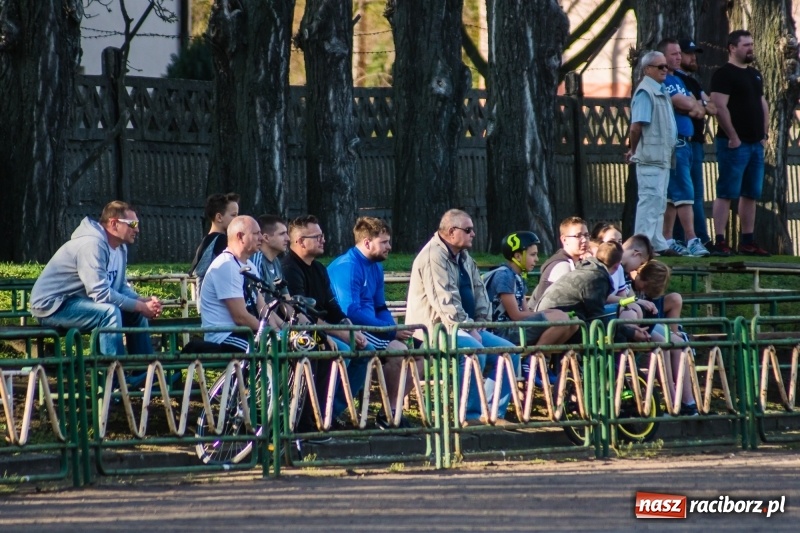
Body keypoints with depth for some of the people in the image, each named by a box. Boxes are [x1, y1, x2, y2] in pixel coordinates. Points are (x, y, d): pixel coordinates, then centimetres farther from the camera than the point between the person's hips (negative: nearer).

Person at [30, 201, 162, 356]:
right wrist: (141, 306, -22)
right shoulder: (91, 245, -25)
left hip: (79, 301, 10)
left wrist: (144, 301, -9)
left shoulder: (120, 248, 6)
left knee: (135, 313, 6)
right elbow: (101, 294, -29)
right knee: (109, 312, -30)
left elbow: (122, 288, 11)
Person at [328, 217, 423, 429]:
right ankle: (388, 413, -15)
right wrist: (392, 331, -22)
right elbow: (351, 312, -24)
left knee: (419, 352, 4)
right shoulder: (347, 267, -16)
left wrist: (398, 330, -1)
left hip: (372, 327, 10)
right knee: (397, 350, -27)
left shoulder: (375, 267, 14)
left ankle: (394, 409, 3)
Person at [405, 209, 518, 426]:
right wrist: (468, 329, -21)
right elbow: (445, 300, -23)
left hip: (466, 328, 10)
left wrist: (480, 323, 3)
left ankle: (493, 413, -1)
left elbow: (479, 291, 19)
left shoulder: (463, 257, 17)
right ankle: (470, 415, -28)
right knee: (474, 350, -35)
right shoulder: (434, 256, -15)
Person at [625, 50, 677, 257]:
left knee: (659, 201, 13)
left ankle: (658, 243, 19)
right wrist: (633, 150, -7)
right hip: (650, 157, -10)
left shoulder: (661, 92, 17)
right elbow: (636, 126, -19)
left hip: (662, 157, 10)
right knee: (650, 198, -10)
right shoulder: (645, 92, -14)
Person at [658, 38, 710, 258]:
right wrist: (692, 105, 3)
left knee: (671, 196, 10)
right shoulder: (661, 81, -9)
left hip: (685, 143, 9)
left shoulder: (679, 81, 21)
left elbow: (700, 110, 14)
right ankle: (691, 240, -17)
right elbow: (685, 104, -17)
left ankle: (667, 240, 12)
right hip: (673, 143, -9)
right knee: (684, 192, -13)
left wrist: (694, 107, -6)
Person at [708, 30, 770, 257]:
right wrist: (733, 138, -17)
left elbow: (763, 106, 24)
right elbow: (720, 107, -16)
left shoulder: (755, 75, 18)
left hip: (755, 144, 9)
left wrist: (763, 134, 12)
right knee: (726, 193, -9)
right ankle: (719, 241, -10)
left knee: (751, 194, 10)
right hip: (734, 144, -9)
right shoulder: (724, 74, -8)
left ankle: (748, 242, 14)